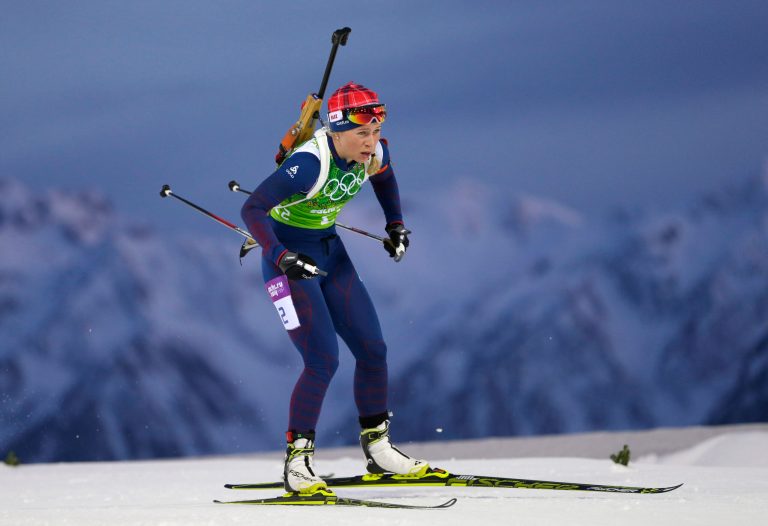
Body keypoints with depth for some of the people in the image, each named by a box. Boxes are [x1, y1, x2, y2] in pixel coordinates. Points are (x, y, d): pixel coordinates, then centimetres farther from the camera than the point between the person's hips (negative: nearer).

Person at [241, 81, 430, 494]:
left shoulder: (374, 152, -9)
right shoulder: (310, 162, -31)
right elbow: (252, 210, -32)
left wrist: (395, 225, 11)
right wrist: (280, 258, -42)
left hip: (329, 250, 7)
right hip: (288, 255, -7)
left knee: (372, 349, 4)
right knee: (323, 360, -15)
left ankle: (378, 449, 18)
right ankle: (296, 460, -5)